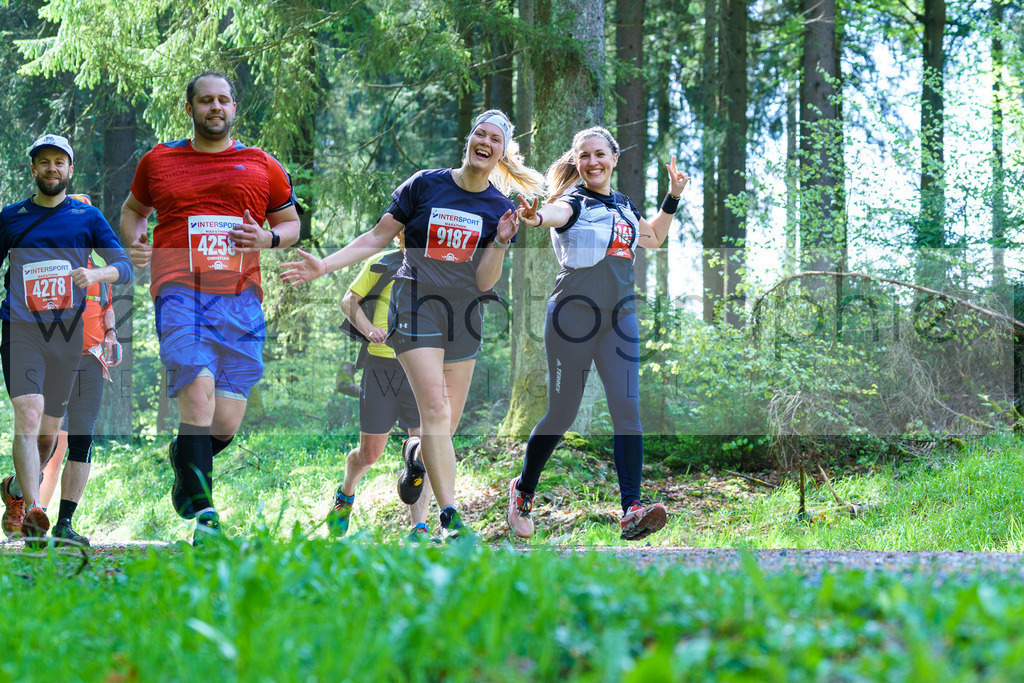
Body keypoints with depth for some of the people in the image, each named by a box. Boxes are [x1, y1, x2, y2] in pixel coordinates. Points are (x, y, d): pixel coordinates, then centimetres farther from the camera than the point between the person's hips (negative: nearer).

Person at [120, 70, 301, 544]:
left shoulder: (262, 166, 14)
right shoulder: (158, 160, 15)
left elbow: (291, 222, 23)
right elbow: (133, 209, 30)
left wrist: (269, 239, 1)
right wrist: (134, 244, 8)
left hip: (240, 296, 2)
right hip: (180, 290, -2)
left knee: (226, 424, -3)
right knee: (199, 395, -22)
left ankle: (184, 457, 32)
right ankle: (200, 511, -15)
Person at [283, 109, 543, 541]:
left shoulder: (499, 208, 5)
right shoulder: (425, 185, -2)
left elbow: (484, 282, 3)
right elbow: (377, 238, 2)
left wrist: (501, 242, -13)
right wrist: (324, 266, -7)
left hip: (463, 312, 4)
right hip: (417, 305, -4)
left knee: (448, 423, 1)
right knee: (435, 409, -18)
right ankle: (451, 518, -23)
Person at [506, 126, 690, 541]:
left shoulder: (623, 204, 15)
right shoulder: (575, 201, -5)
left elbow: (653, 238, 34)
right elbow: (558, 212, -31)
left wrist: (673, 197, 24)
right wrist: (536, 217, -55)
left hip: (620, 315, 5)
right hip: (574, 312, -5)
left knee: (627, 407, -9)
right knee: (562, 413, 1)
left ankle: (632, 509, -15)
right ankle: (523, 489, 25)